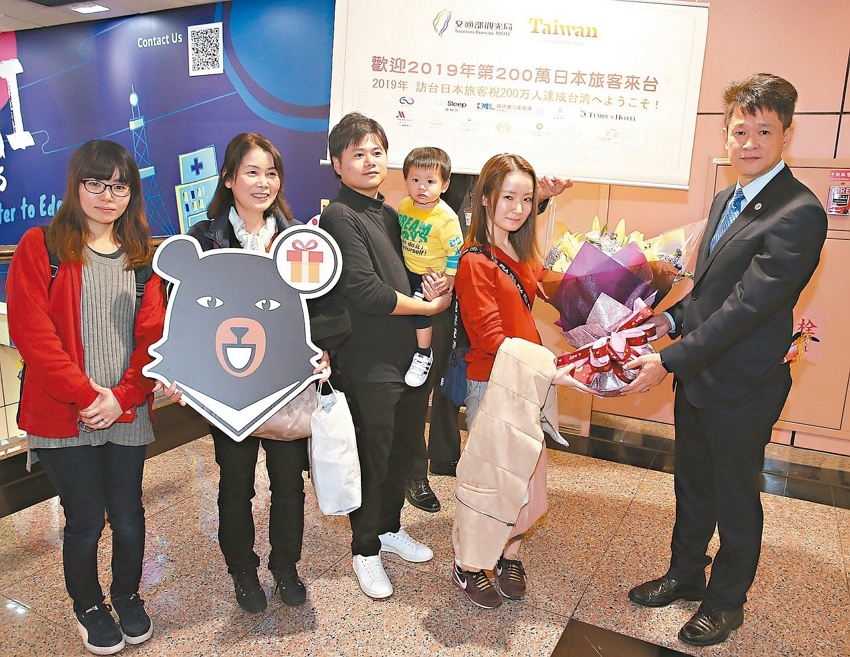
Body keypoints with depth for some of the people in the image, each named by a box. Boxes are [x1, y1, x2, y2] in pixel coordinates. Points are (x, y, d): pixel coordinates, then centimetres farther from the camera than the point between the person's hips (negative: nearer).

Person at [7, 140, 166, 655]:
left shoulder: (143, 256, 7)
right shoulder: (40, 246, -2)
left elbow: (153, 335, 2)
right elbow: (31, 332, -10)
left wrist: (123, 396, -10)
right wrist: (84, 395, -14)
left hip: (128, 415, 3)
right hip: (63, 419, -2)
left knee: (129, 516, 12)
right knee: (85, 521, 8)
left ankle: (128, 595, 39)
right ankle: (88, 606, 35)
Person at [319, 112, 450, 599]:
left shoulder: (389, 215, 15)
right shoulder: (340, 217, -11)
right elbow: (365, 291, -21)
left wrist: (425, 287, 1)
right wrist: (428, 306, -9)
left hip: (410, 354, 8)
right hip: (368, 363, -8)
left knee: (405, 449, 19)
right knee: (372, 459, 6)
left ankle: (390, 527, 41)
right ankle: (366, 549, 27)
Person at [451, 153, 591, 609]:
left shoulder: (523, 254, 11)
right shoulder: (476, 262, -15)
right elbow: (491, 338, -20)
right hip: (492, 383, -7)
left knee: (527, 470, 14)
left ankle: (510, 554, 35)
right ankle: (467, 566, 26)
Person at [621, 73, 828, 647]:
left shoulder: (799, 213, -21)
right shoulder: (726, 200, 8)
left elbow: (748, 306, -26)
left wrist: (670, 360, -25)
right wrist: (675, 320, -1)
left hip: (742, 385, -8)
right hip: (696, 374, 8)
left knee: (735, 496, 13)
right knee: (693, 484, 22)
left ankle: (727, 601, 36)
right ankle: (685, 574, 44)